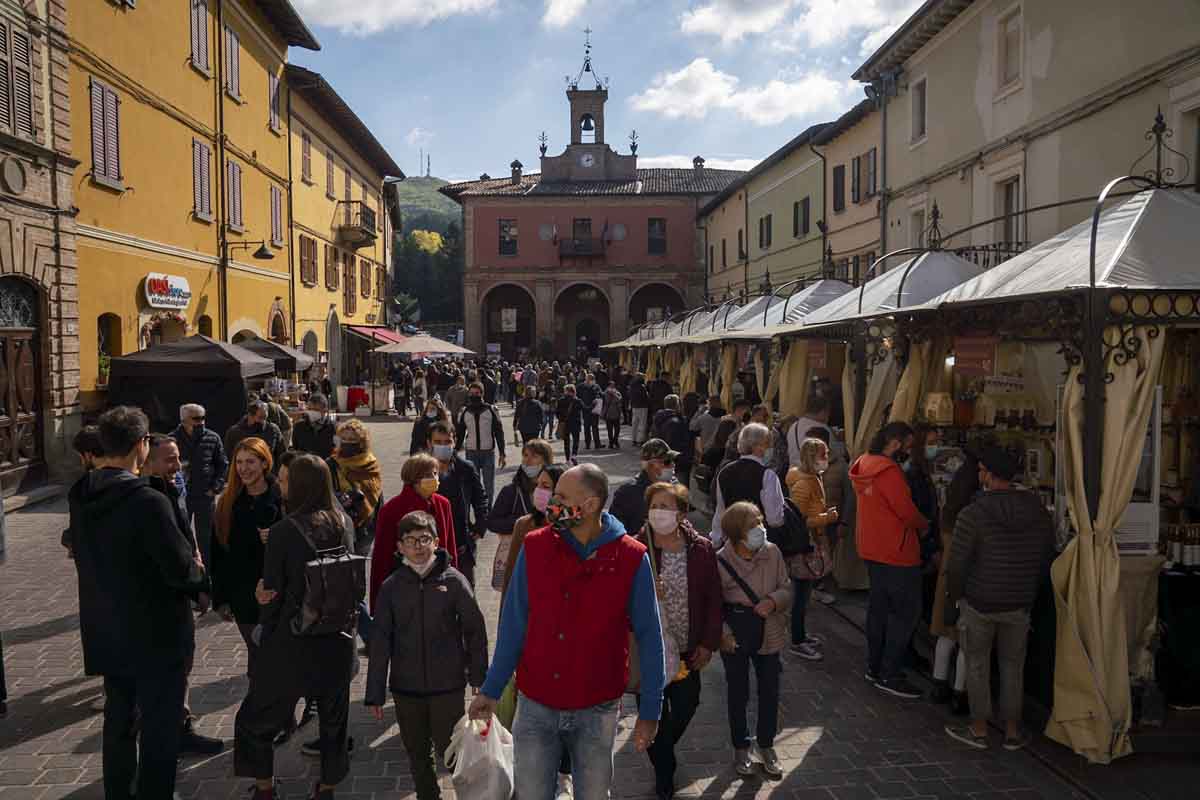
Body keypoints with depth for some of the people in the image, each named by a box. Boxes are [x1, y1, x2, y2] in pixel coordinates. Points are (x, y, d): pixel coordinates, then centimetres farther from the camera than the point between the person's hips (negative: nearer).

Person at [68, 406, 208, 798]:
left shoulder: (81, 496, -3)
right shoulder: (148, 501, -27)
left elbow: (81, 552, 11)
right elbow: (181, 570, -25)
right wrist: (199, 571, -3)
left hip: (105, 630, 7)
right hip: (157, 634, -7)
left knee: (118, 720, 23)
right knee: (159, 728, 8)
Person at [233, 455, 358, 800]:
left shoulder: (284, 530, -15)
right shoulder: (344, 523, -3)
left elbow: (272, 591, -8)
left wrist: (266, 633, 4)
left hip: (294, 640, -4)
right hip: (339, 639, 4)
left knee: (259, 717, 18)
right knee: (333, 716, 19)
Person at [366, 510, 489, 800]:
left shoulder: (453, 580, -7)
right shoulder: (391, 586, -2)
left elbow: (475, 629, -1)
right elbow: (381, 642, 1)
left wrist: (478, 675, 1)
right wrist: (375, 693, 1)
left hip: (448, 686, -2)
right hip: (406, 689, 3)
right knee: (417, 755, 15)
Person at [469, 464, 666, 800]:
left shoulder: (631, 558, -13)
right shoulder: (534, 547, -8)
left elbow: (648, 637, -6)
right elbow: (513, 625, 0)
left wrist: (650, 710, -5)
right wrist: (491, 690, 1)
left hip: (596, 712, -1)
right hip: (535, 708, 1)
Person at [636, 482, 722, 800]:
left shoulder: (701, 549, -4)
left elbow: (713, 599, 2)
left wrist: (708, 643, 0)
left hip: (689, 650, 3)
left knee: (686, 707, 13)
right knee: (655, 712, 7)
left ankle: (663, 750, 47)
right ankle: (664, 773, 33)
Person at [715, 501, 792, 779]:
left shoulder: (772, 553, -12)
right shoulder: (720, 561, -20)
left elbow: (786, 589, -1)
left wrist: (773, 601, -21)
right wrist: (723, 633, -20)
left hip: (769, 634, 3)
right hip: (735, 638, -2)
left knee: (770, 692, 14)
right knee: (738, 693, 13)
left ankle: (766, 744, 37)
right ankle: (741, 747, 34)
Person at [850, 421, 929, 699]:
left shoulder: (864, 465, 7)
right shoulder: (888, 471, -23)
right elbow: (907, 512, -20)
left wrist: (916, 523, 11)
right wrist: (925, 525, 0)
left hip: (872, 549, 10)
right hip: (896, 551, -10)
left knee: (879, 606, 17)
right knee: (907, 611, -1)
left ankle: (875, 666, 26)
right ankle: (890, 675, 2)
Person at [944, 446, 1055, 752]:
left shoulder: (973, 514, -18)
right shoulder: (1038, 512, -1)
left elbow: (957, 563, -16)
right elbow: (1047, 558, 8)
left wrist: (953, 596, 1)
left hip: (979, 603, -4)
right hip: (1020, 605, 4)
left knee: (977, 664, 11)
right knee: (1013, 665, 16)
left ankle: (978, 729, 19)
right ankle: (1013, 732, 24)